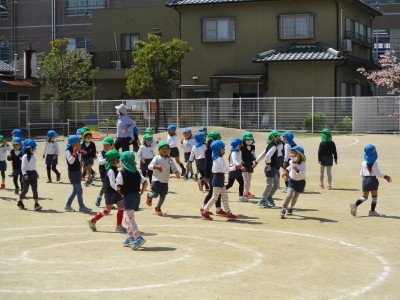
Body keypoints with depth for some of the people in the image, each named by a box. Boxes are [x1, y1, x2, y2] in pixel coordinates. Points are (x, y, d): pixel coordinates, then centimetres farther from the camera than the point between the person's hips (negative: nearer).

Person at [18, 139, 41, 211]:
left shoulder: (33, 156, 11)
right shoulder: (25, 156, -13)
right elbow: (23, 167, -16)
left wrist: (36, 173, 24)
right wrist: (24, 174, -27)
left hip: (33, 173, 7)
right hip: (27, 174, -7)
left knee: (35, 189, 0)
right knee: (25, 189, 2)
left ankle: (36, 204, -3)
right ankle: (20, 202, 23)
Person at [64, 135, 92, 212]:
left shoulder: (74, 150, 11)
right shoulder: (68, 150, -15)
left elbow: (78, 159, 17)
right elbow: (70, 161, -22)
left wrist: (79, 151, 10)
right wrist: (74, 153, -29)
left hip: (77, 171, 10)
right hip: (73, 172, -10)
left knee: (75, 190, 15)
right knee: (79, 191, -5)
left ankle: (67, 205, 21)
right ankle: (81, 207, 4)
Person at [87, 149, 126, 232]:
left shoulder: (114, 169, 10)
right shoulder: (111, 171, -21)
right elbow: (112, 184, -25)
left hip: (115, 191, 9)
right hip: (110, 192, -9)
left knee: (121, 207, 3)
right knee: (108, 209, 1)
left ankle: (119, 226, 9)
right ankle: (92, 220, 15)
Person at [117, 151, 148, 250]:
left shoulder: (121, 173, -9)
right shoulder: (137, 173, 10)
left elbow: (118, 187, -13)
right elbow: (145, 183, 8)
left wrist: (122, 194, 4)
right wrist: (141, 193, 12)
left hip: (128, 196, -8)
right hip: (136, 196, 8)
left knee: (130, 218, -11)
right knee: (128, 217, 21)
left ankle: (138, 238, -24)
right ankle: (130, 237, 25)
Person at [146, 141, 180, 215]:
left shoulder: (170, 160, 8)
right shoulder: (157, 158, -5)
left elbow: (174, 168, 8)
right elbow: (150, 166, -13)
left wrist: (177, 173, -13)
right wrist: (156, 166, -32)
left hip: (165, 182, 4)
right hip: (157, 180, -4)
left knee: (163, 195, 7)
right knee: (155, 194, -12)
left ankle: (158, 208, 30)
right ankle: (149, 196, 25)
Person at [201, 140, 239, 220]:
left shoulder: (219, 158, 14)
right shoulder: (219, 159, -18)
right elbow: (224, 169, -23)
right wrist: (235, 167, -20)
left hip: (220, 180, 10)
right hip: (218, 178, -10)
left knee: (225, 196, 10)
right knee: (215, 197, -3)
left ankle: (228, 213, 12)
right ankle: (205, 212, 4)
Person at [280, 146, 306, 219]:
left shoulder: (303, 164, -22)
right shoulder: (291, 162, -7)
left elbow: (303, 174, -34)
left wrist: (297, 170, -46)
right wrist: (287, 171, 12)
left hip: (300, 182, -2)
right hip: (292, 180, 2)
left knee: (295, 197, 8)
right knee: (289, 196, -14)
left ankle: (290, 208, 35)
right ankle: (283, 210, -5)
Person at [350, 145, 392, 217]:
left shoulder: (363, 163, 5)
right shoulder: (374, 163, -12)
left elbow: (361, 174, 10)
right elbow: (377, 173, -16)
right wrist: (385, 176, -7)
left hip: (365, 179, 5)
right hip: (372, 180, -5)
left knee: (364, 196, 10)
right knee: (374, 196, 11)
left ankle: (355, 204, -15)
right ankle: (372, 211, 14)